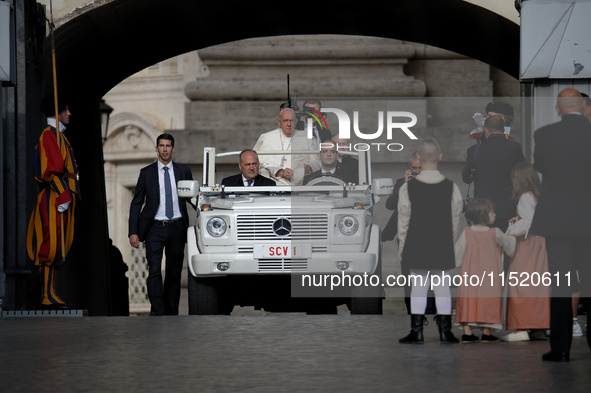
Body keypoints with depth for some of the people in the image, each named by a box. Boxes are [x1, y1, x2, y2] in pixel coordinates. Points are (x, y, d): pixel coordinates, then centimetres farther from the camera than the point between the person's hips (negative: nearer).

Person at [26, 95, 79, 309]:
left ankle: (50, 295, 9)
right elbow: (53, 169, -18)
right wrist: (63, 195, -22)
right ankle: (48, 297, -13)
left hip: (62, 198, 10)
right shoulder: (49, 135, -10)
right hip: (55, 200, -10)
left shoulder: (58, 135, 21)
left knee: (55, 249, 8)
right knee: (52, 246, -12)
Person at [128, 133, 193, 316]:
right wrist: (133, 232, -2)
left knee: (174, 272, 6)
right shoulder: (147, 173, 6)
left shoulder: (184, 171, 9)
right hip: (155, 228, -2)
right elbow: (136, 204, 6)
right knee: (154, 272, -12)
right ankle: (158, 313, -15)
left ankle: (171, 313, 14)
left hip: (177, 227, 2)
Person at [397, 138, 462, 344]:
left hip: (416, 246, -1)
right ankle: (445, 331, 8)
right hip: (442, 246, 1)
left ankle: (416, 332, 5)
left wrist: (401, 246, 7)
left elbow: (404, 219, -3)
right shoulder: (451, 188, -5)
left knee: (418, 287, 4)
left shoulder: (408, 188, -9)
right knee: (442, 287, 7)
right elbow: (455, 219, 3)